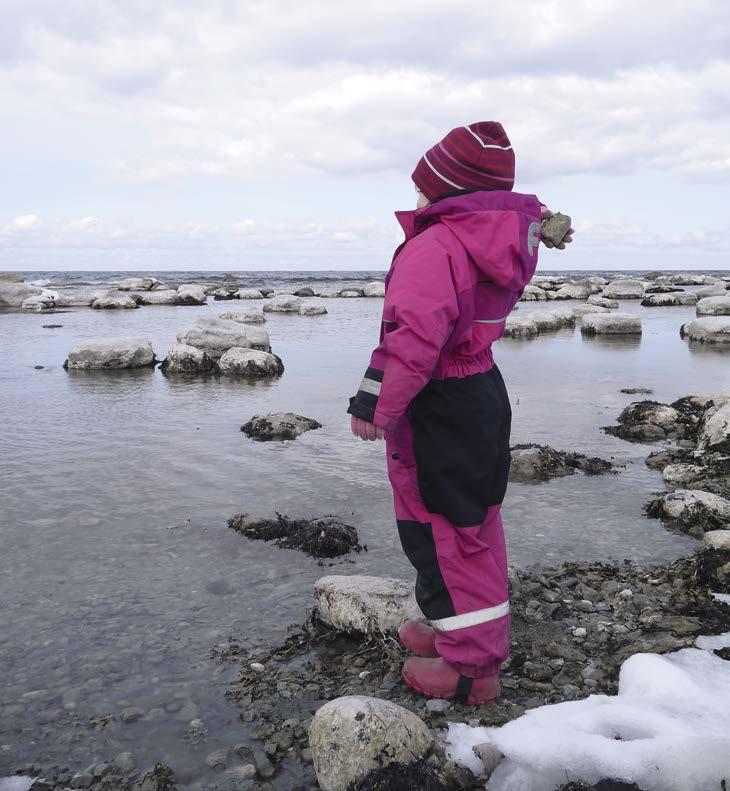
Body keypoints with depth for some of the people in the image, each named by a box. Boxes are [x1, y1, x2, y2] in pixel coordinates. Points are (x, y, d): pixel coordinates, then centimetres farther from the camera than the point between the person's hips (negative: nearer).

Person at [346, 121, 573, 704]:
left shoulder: (434, 247, -23)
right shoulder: (504, 238, 5)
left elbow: (415, 336, -32)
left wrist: (378, 406, -26)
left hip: (436, 412, -10)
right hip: (484, 391, 10)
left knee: (440, 530, 1)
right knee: (475, 519, 20)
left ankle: (470, 666, 12)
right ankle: (472, 631, 38)